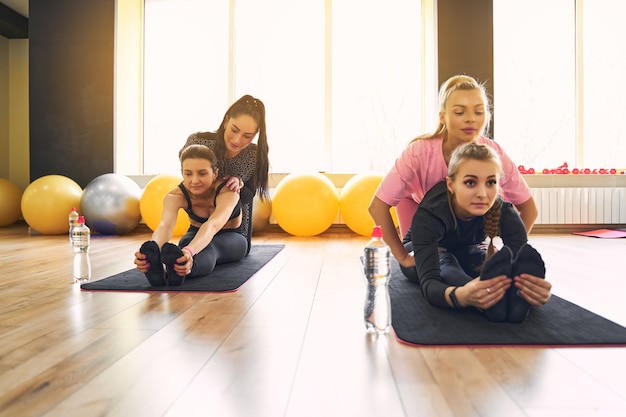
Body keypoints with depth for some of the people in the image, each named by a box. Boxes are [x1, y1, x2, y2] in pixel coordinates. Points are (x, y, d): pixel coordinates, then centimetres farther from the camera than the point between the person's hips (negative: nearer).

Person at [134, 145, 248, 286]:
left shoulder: (227, 190, -33)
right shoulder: (176, 195, -25)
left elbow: (213, 225, -53)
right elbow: (166, 225, -46)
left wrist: (190, 251, -74)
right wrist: (151, 250, -70)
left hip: (232, 239, -2)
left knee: (209, 247, -41)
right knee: (186, 242, -38)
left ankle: (179, 270, -72)